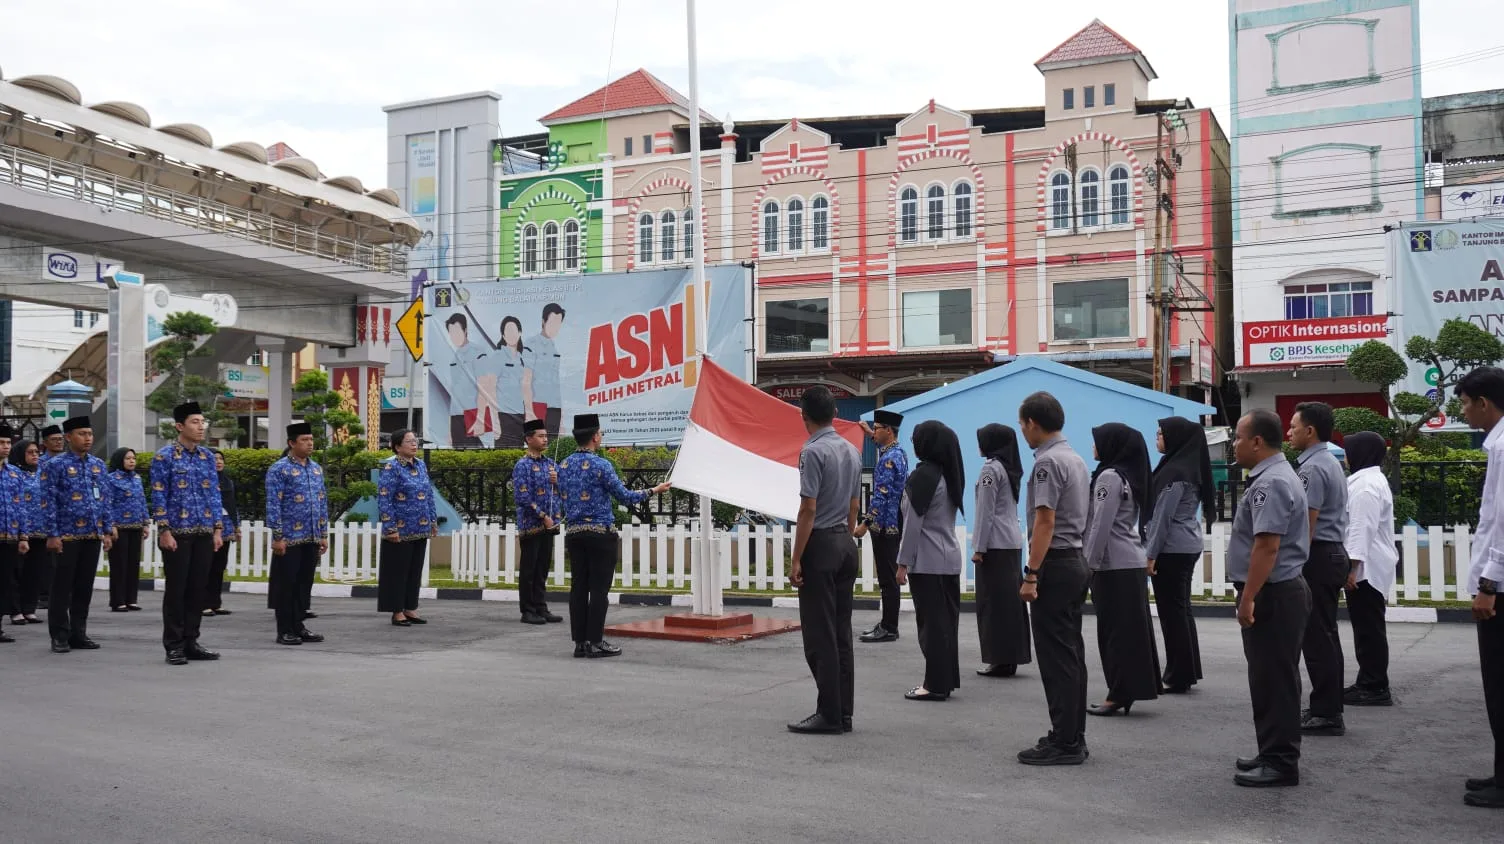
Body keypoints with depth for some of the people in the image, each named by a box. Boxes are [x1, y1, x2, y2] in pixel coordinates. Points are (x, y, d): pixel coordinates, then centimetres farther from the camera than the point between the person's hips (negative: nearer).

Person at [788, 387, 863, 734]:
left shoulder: (813, 451, -15)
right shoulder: (852, 451, 11)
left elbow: (808, 510, -17)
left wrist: (796, 559, -14)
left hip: (820, 544, -8)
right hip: (846, 544, 8)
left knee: (820, 635, -3)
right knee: (841, 633, 11)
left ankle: (829, 714, -1)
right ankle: (844, 713, 14)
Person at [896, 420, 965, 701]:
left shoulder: (922, 476, -14)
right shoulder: (950, 475, 11)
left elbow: (913, 524, -15)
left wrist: (903, 562, -11)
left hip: (927, 562, -8)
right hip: (950, 557, 8)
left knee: (931, 622, -3)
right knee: (947, 619, 12)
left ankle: (936, 684, 0)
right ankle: (947, 679, 19)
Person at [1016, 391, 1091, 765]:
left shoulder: (1047, 462, -14)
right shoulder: (1076, 459, 16)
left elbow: (1045, 521, -20)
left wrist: (1031, 574, -20)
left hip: (1055, 565, -10)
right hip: (1077, 561, 10)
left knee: (1056, 656, -6)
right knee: (1071, 653, 12)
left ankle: (1064, 742, -3)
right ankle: (1074, 736, 17)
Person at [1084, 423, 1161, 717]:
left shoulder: (1109, 477, -14)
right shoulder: (1128, 475, 14)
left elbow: (1101, 526, -18)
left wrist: (1090, 564, -14)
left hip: (1114, 565, -9)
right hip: (1132, 562, 9)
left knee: (1116, 630, -5)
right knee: (1130, 628, 10)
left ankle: (1119, 694, -2)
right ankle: (1126, 691, 15)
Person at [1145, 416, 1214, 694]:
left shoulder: (1174, 471, -17)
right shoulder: (1190, 466, 12)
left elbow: (1162, 516, -18)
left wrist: (1151, 553, -15)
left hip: (1171, 549, -10)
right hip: (1187, 546, 10)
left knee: (1172, 612, -3)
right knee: (1181, 609, 15)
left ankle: (1178, 677, 2)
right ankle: (1187, 671, 21)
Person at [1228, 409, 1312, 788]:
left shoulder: (1271, 482, -18)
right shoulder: (1271, 476, 16)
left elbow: (1267, 546, -26)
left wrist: (1248, 597, -24)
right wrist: (1250, 595, 23)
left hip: (1272, 594, -11)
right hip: (1276, 592, 11)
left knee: (1273, 680, -4)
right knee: (1269, 679, 16)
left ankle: (1280, 762, 2)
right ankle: (1272, 754, 24)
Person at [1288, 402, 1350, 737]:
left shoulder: (1312, 468, -16)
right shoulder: (1331, 463, 16)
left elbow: (1308, 522, -20)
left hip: (1317, 557, -10)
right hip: (1333, 553, 10)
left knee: (1317, 637, -6)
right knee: (1325, 635, 14)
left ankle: (1326, 713, -2)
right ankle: (1327, 708, 21)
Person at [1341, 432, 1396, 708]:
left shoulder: (1365, 484, -16)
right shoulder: (1370, 480, 18)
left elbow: (1363, 529, -23)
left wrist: (1353, 566, -25)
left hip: (1365, 568, -11)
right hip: (1368, 567, 11)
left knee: (1369, 629, -7)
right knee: (1367, 628, 13)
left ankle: (1375, 689, -3)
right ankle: (1369, 684, 18)